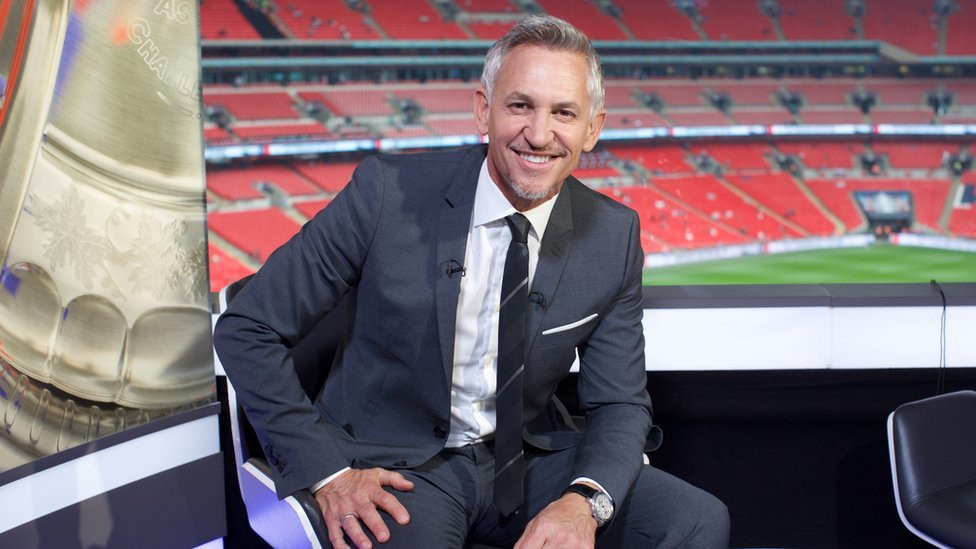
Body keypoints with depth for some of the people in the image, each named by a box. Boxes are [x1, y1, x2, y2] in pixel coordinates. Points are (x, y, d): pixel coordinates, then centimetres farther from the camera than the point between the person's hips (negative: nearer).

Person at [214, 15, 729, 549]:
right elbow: (247, 328, -9)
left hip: (529, 459, 4)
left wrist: (584, 502, -21)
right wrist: (328, 472, -15)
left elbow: (619, 402, 1)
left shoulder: (613, 237, -5)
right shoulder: (389, 189, -15)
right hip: (398, 464, -3)